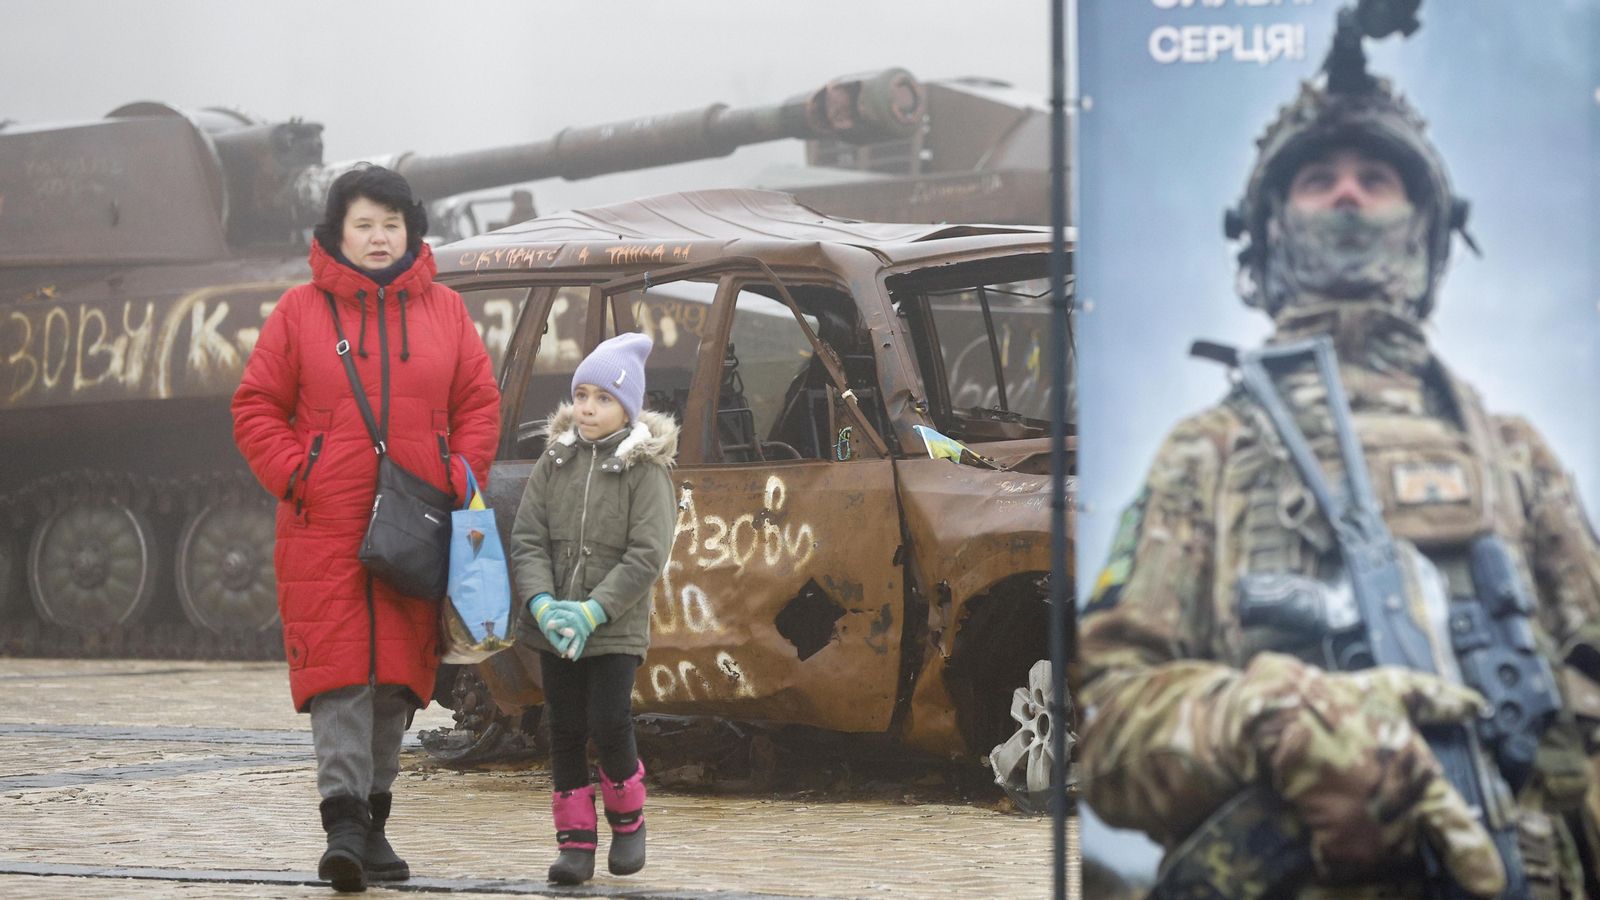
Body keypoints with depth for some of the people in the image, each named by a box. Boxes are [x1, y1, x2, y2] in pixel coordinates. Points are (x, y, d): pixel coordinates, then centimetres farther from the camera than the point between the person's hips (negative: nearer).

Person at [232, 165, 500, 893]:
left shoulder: (443, 312, 9)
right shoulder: (300, 312, 2)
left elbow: (480, 405, 13)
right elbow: (255, 409, 4)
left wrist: (458, 480, -1)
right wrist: (296, 478, -8)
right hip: (326, 529, -3)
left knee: (398, 673, 7)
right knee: (338, 670, -11)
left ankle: (373, 822, 18)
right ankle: (343, 823, -16)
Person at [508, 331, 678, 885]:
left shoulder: (646, 468, -6)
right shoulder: (555, 461, 5)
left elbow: (647, 554, -11)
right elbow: (527, 538, 1)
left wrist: (592, 613, -18)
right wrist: (544, 605, -14)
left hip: (616, 628, -4)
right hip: (553, 629, 4)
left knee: (610, 724, -9)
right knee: (565, 731, 5)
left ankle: (627, 819, 15)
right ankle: (575, 840, 12)